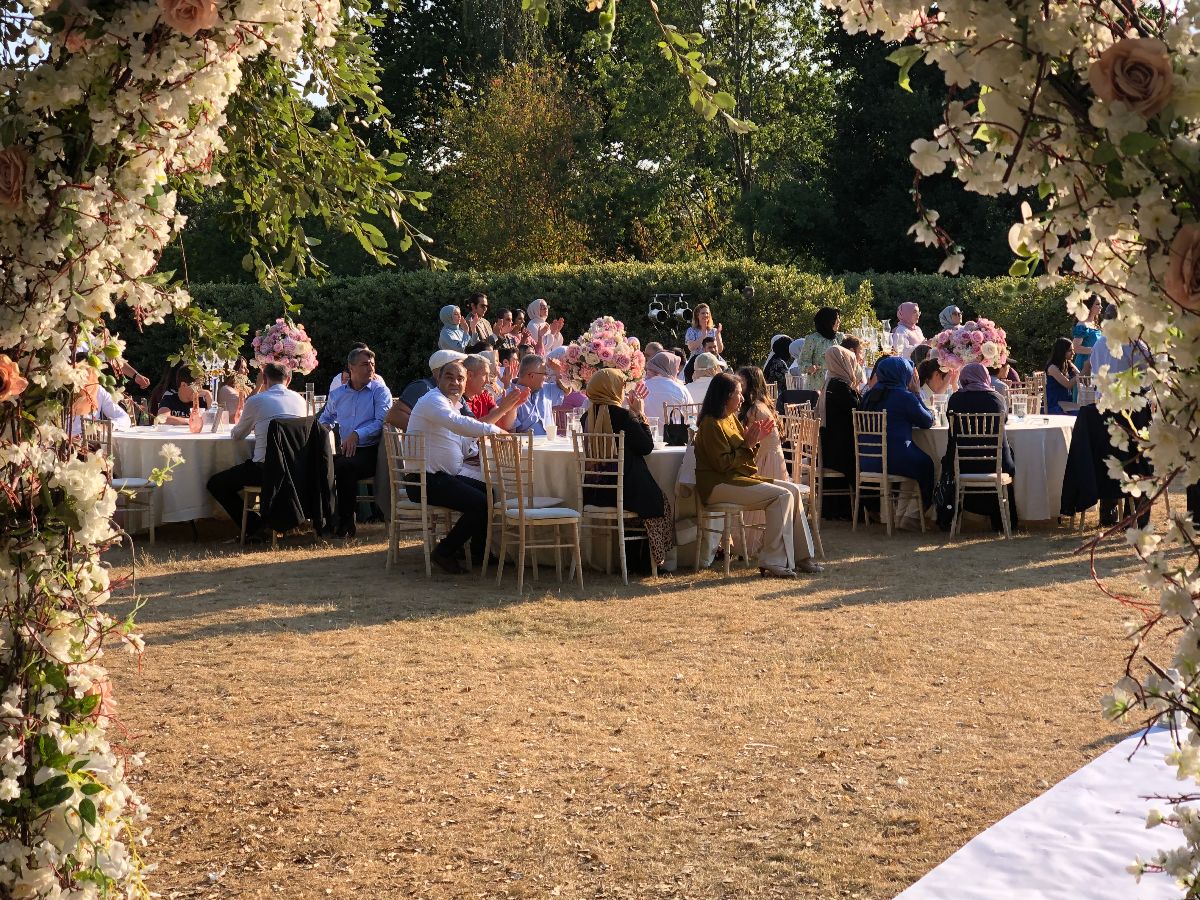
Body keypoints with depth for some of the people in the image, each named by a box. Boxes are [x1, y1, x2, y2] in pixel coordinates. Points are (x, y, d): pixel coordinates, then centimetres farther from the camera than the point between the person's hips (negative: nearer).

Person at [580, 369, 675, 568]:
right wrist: (640, 414, -2)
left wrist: (634, 413, 17)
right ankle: (654, 558, 20)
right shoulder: (624, 416, -16)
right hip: (626, 490, -7)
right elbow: (647, 447, -10)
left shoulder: (587, 417, 4)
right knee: (660, 503, 19)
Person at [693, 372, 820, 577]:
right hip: (719, 484, -10)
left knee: (794, 490, 0)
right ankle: (772, 561, -21)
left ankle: (800, 555, 1)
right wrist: (748, 444, -14)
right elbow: (724, 464, -18)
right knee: (781, 496, -22)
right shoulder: (712, 424, -13)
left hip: (740, 477, 10)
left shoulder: (731, 419, 17)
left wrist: (756, 440, 3)